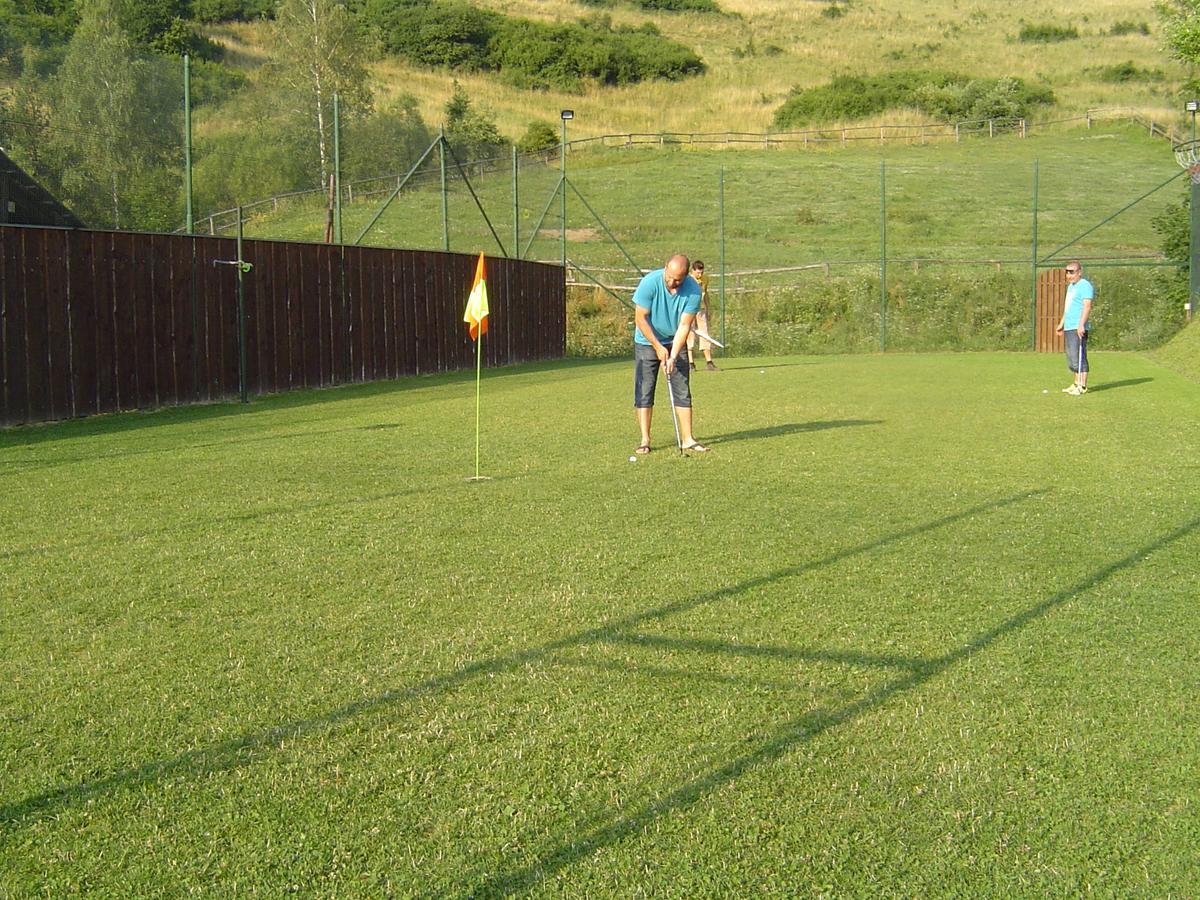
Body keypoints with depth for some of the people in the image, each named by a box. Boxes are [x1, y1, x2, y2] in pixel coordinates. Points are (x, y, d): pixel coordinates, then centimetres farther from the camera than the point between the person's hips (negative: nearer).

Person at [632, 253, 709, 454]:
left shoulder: (693, 290, -20)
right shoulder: (650, 283, -24)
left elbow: (684, 326, -16)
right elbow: (640, 318, -16)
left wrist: (673, 356, -23)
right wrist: (658, 347, -15)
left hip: (676, 342, 2)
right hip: (647, 341, -2)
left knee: (682, 390, 0)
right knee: (644, 391, -5)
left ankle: (687, 439, 4)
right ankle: (645, 440, -1)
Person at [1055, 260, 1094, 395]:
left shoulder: (1085, 285, -9)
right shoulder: (1071, 286, 21)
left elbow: (1087, 306, -18)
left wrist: (1081, 325, -26)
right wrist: (1061, 323, 30)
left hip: (1078, 328, -10)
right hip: (1068, 328, 10)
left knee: (1078, 357, -10)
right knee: (1071, 358, 12)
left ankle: (1082, 387, -8)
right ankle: (1077, 384, 19)